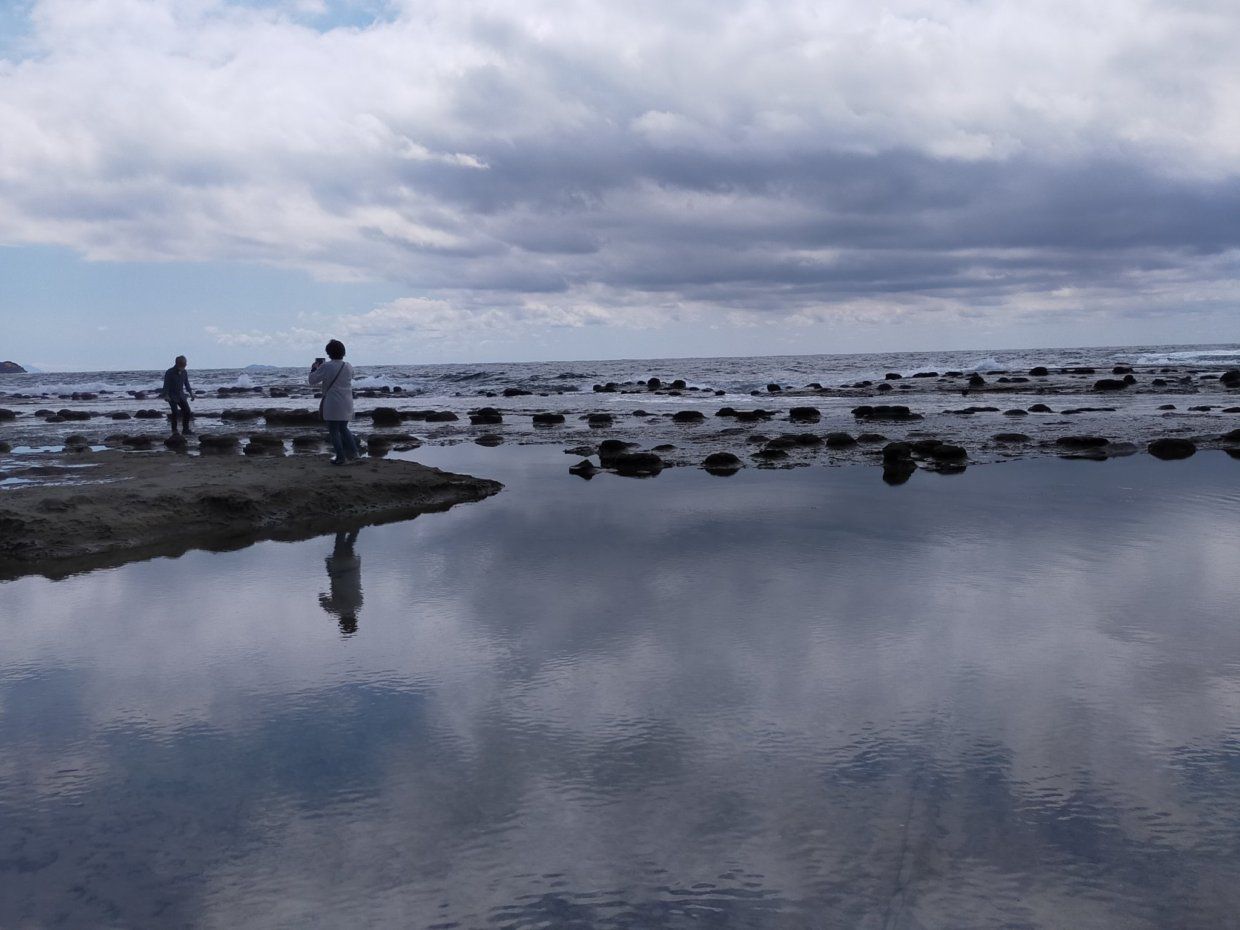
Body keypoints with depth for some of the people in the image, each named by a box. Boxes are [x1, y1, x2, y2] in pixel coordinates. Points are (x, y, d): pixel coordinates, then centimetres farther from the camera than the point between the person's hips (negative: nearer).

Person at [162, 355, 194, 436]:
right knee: (175, 412, -12)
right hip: (172, 396, -6)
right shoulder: (169, 372, -12)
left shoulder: (184, 372, 5)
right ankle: (174, 431, -3)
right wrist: (166, 395, -21)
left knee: (187, 411, -2)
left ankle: (185, 429, 8)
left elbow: (186, 383, 15)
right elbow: (166, 385, -12)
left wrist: (191, 392, 7)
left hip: (181, 395, 6)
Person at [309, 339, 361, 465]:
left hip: (332, 405, -5)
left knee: (334, 431, 5)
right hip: (347, 404, 5)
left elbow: (312, 380, -7)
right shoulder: (349, 367, 1)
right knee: (343, 428, 20)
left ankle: (341, 458, 4)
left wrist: (314, 368, 13)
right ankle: (354, 453, 12)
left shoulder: (326, 367, -14)